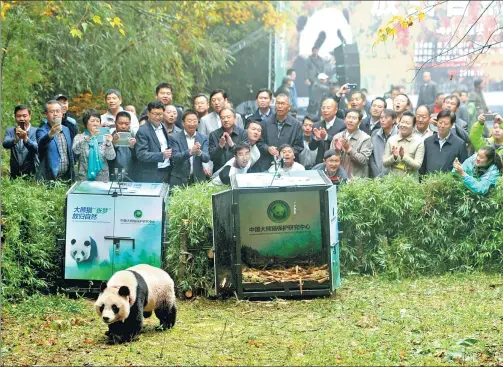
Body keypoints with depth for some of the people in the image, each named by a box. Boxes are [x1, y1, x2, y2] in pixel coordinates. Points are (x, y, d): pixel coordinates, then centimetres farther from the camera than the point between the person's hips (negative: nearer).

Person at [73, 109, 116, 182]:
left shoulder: (104, 137, 5)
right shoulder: (79, 137, 2)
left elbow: (111, 157, -5)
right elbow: (76, 150, -18)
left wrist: (109, 143, -24)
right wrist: (89, 137, -32)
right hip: (84, 179, -1)